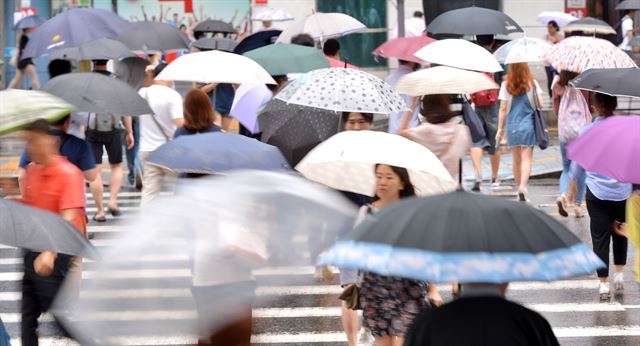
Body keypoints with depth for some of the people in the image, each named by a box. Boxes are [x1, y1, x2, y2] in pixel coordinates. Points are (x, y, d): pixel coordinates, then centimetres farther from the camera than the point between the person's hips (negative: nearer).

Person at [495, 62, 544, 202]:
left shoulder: (506, 85, -3)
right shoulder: (532, 84, -5)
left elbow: (503, 109, -2)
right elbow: (540, 104, -3)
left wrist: (500, 129, 3)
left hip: (512, 125, 2)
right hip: (528, 124, -2)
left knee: (516, 159, 14)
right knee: (527, 158, -4)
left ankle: (519, 187, 21)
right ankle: (523, 187, -23)